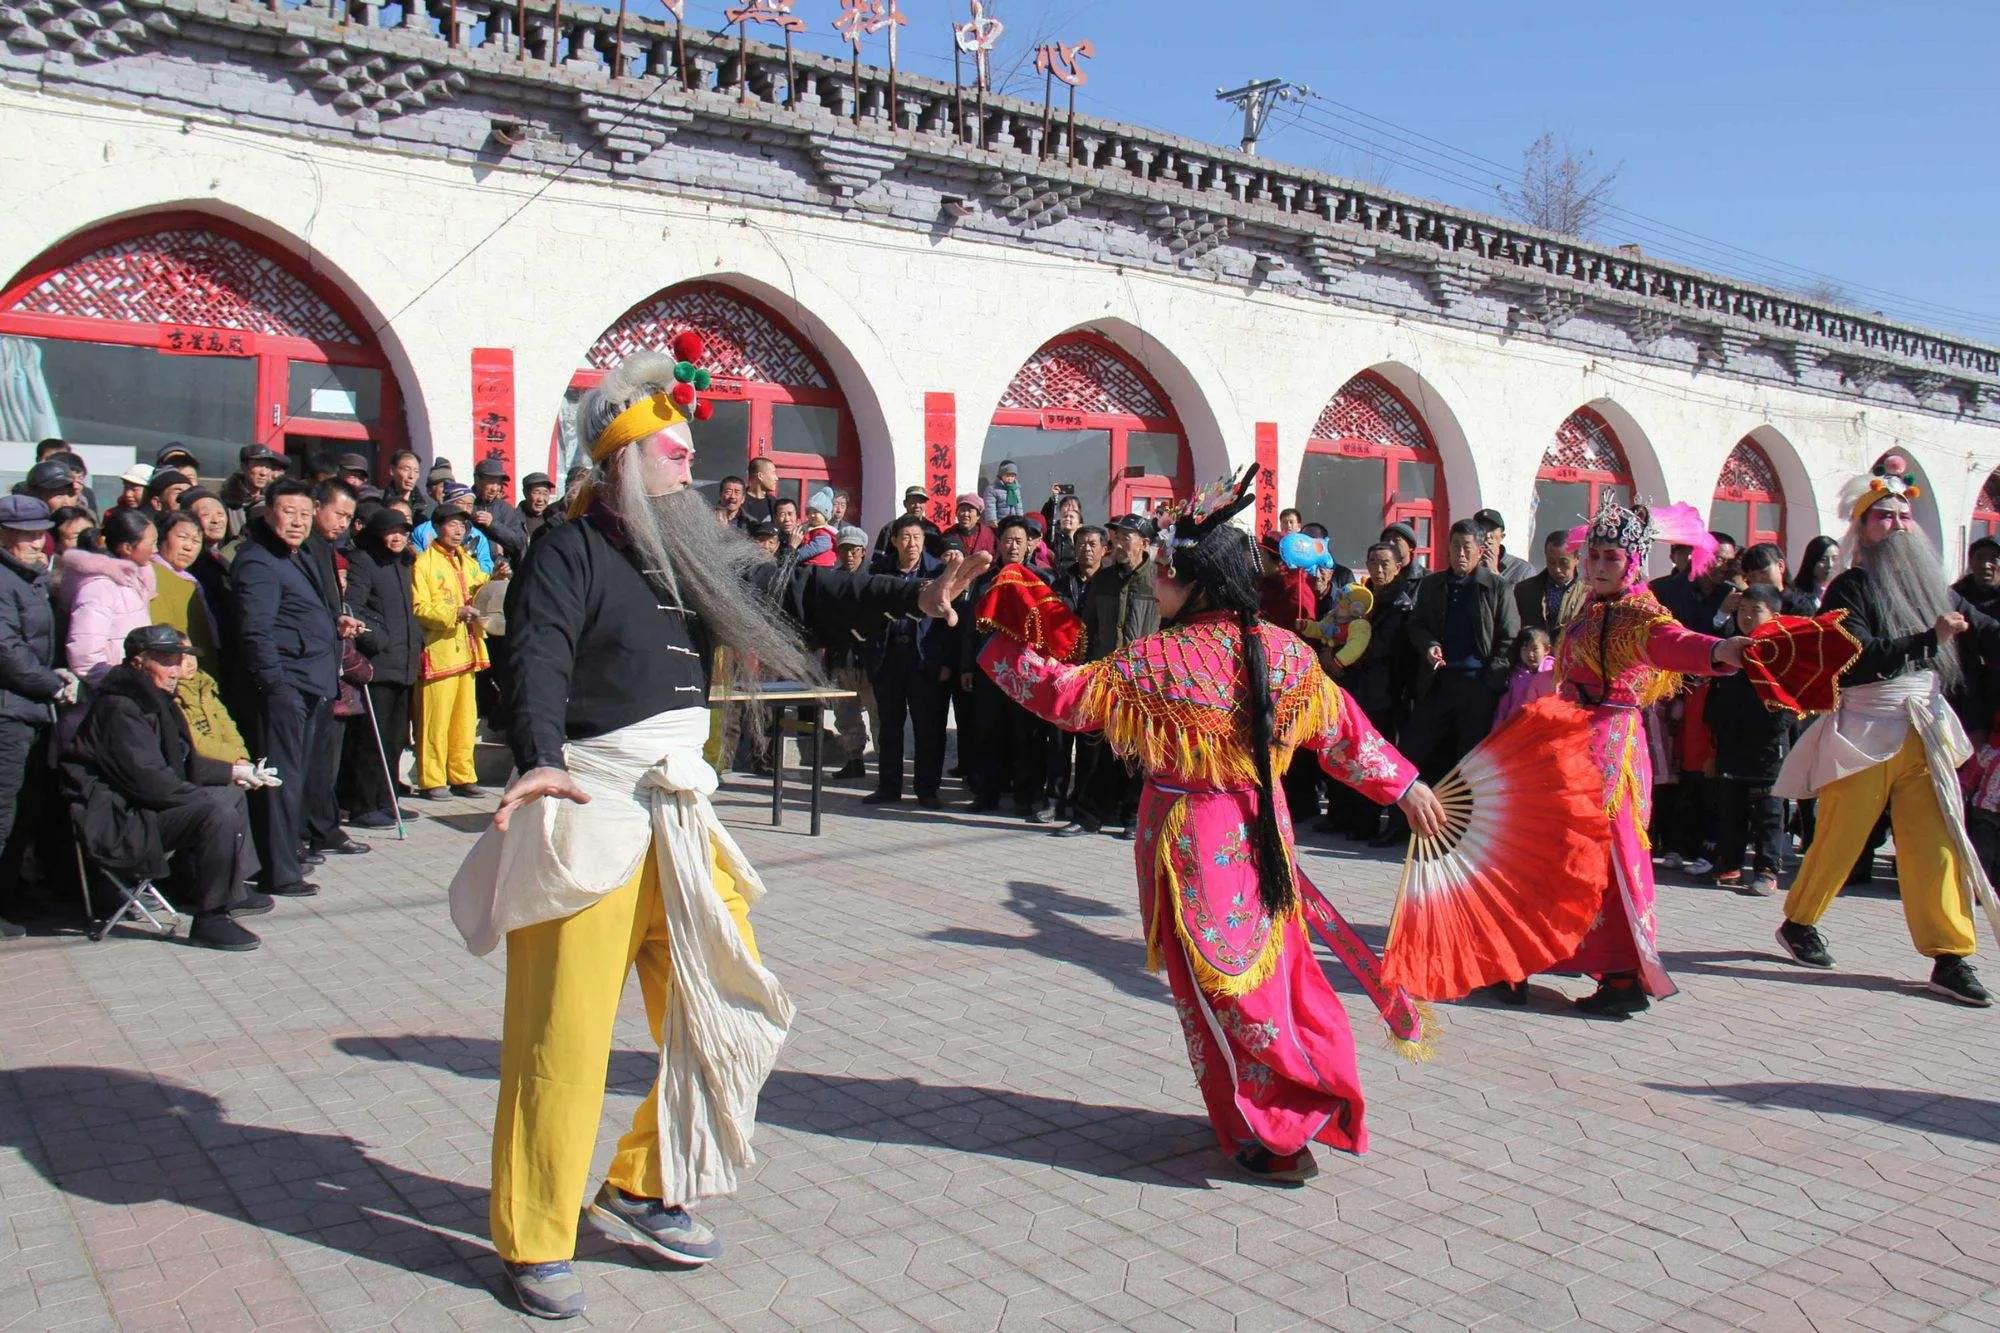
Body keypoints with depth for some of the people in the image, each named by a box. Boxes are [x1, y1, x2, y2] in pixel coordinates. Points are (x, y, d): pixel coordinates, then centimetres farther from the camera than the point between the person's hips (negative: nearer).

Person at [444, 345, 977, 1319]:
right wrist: (540, 759, -38)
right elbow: (538, 663, -21)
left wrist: (911, 597, -5)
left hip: (679, 811, 7)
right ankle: (534, 1241, 17)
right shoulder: (569, 553, -8)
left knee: (720, 1016, 11)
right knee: (565, 1036, 0)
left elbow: (791, 593, 6)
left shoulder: (697, 558, 11)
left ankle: (641, 1191, 29)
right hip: (588, 812, -7)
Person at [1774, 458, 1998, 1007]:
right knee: (1841, 834, 2)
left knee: (1939, 841, -1)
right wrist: (1927, 639, -21)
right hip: (1867, 729, -5)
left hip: (1927, 729, 5)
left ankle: (1950, 955, 3)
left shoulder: (1930, 585, 14)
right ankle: (1798, 923, 22)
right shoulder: (1849, 588, -4)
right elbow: (1860, 657, -18)